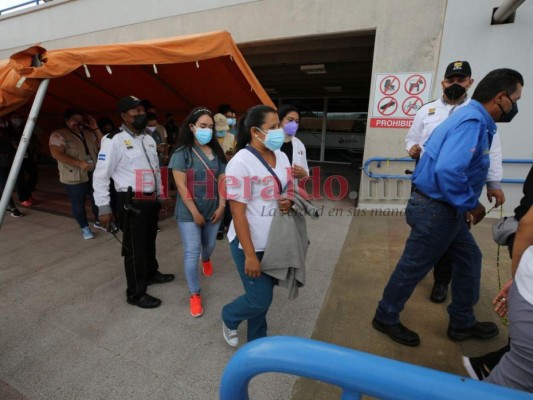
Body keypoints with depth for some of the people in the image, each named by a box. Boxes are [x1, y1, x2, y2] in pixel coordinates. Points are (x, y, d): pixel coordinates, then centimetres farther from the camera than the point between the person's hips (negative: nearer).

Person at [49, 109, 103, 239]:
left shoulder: (88, 133, 10)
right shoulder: (58, 135, -5)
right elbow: (57, 154, -16)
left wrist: (95, 128, -1)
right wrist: (79, 163, -22)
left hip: (94, 173, 5)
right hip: (74, 177, -5)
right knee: (78, 204, 6)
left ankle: (98, 222, 35)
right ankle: (85, 228, 22)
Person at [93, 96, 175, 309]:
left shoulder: (148, 139, 12)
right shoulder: (114, 141, -13)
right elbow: (101, 175, -12)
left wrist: (160, 195, 20)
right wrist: (103, 208, -13)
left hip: (151, 201, 7)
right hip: (132, 203, -7)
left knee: (149, 241, 21)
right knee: (134, 248, 3)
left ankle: (151, 273, 44)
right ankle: (135, 294, 19)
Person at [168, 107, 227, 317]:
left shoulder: (216, 152, 4)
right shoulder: (182, 153, -9)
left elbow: (222, 181, 3)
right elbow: (181, 185, -13)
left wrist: (221, 206, -6)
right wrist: (195, 212, -14)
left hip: (212, 210, 4)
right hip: (189, 212, -4)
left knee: (209, 245, 21)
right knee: (191, 252, 0)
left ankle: (206, 259, 58)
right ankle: (194, 294, 18)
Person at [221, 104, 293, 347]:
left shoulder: (281, 156, 4)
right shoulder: (241, 162, -18)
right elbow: (238, 213, -19)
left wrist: (290, 202, -10)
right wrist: (250, 255, -19)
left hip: (275, 241, 7)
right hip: (251, 244, -6)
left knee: (263, 296, 19)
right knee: (260, 301, 3)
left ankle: (257, 340, 42)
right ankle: (229, 317, 36)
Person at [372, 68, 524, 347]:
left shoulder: (472, 118, 14)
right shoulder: (473, 121, -19)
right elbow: (448, 170, -34)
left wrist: (468, 202, 14)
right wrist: (471, 205, -18)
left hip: (444, 207, 10)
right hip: (436, 209, -10)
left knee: (469, 259, 20)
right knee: (413, 267, 3)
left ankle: (462, 323, 38)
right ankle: (385, 318, 25)